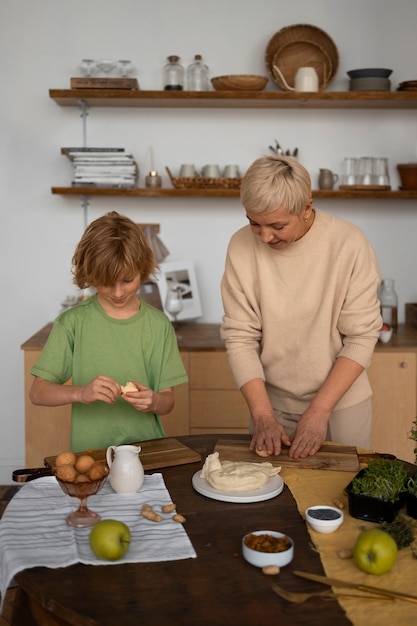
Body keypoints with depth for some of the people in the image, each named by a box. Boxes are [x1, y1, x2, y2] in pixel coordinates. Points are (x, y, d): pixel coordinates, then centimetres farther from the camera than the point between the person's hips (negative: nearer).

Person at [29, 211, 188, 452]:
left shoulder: (159, 324, 4)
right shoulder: (73, 323, 0)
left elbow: (168, 400, 7)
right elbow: (38, 392, -1)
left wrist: (153, 402, -14)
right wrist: (80, 393, -17)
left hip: (148, 449, 1)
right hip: (90, 451, -1)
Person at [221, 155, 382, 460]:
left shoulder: (349, 243, -16)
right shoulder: (242, 246, -11)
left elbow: (361, 337, -13)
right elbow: (240, 337, -9)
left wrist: (320, 409, -17)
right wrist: (262, 414, -15)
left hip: (341, 402, -1)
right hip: (272, 403, 2)